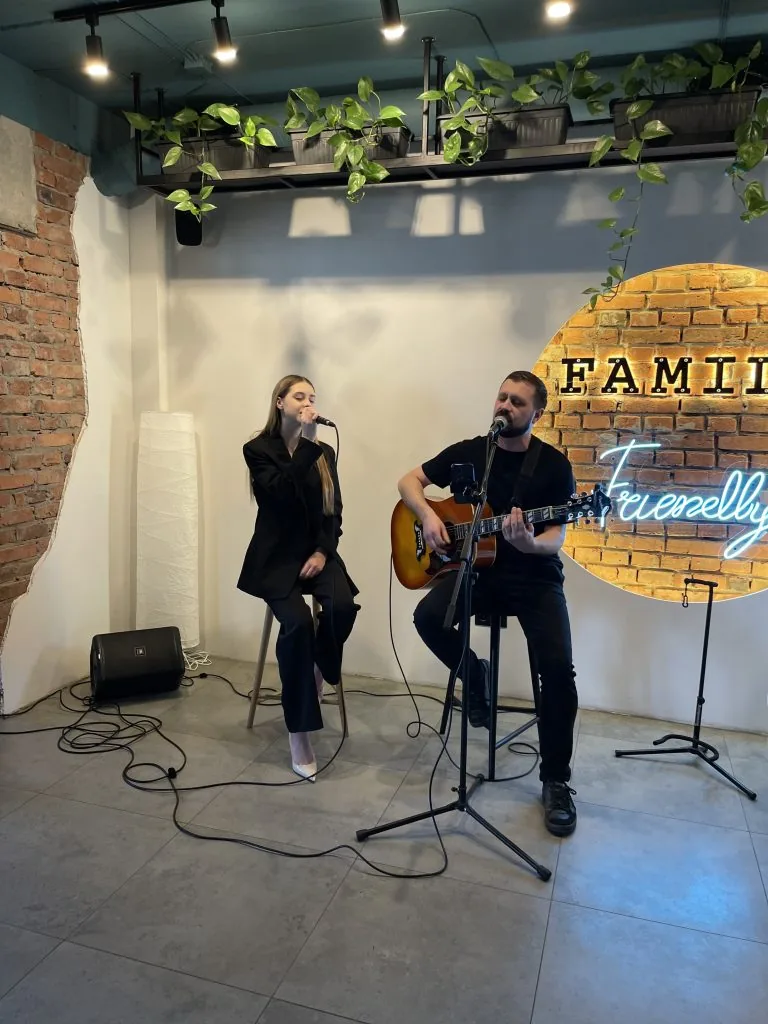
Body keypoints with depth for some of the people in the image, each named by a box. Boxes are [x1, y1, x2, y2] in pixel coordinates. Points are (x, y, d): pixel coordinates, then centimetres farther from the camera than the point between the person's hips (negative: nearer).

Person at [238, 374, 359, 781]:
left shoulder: (325, 453, 12)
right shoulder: (258, 449, -2)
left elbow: (334, 512, 8)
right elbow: (281, 494, -19)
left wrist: (323, 551, -8)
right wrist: (307, 444, -20)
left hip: (317, 551, 4)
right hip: (277, 557, -3)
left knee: (343, 604, -28)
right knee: (297, 623, -27)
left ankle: (319, 669, 3)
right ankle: (298, 732, -16)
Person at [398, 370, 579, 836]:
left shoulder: (554, 464, -4)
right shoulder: (468, 452, 4)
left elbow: (556, 538, -8)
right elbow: (409, 481, 11)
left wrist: (530, 544, -32)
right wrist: (428, 515, -9)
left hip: (535, 577, -2)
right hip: (475, 568, 2)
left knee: (559, 668, -21)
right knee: (428, 616, -28)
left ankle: (556, 780, 0)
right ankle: (473, 673, 5)